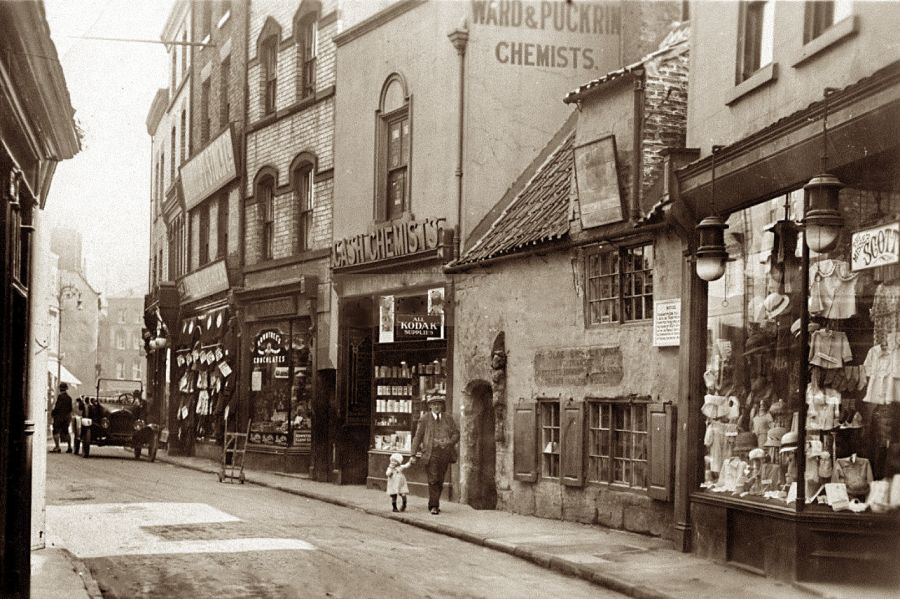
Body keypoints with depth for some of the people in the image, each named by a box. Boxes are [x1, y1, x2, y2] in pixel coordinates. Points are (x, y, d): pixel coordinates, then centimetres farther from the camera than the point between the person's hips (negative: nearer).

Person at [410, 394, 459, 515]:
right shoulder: (425, 418, 4)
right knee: (433, 480, -10)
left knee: (440, 481, 7)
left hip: (444, 452, 3)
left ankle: (433, 504, 20)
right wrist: (414, 455, -2)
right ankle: (434, 506, -6)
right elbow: (418, 436, 2)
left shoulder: (448, 418, 12)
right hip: (431, 453, -3)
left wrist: (447, 443, -8)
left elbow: (456, 433, 11)